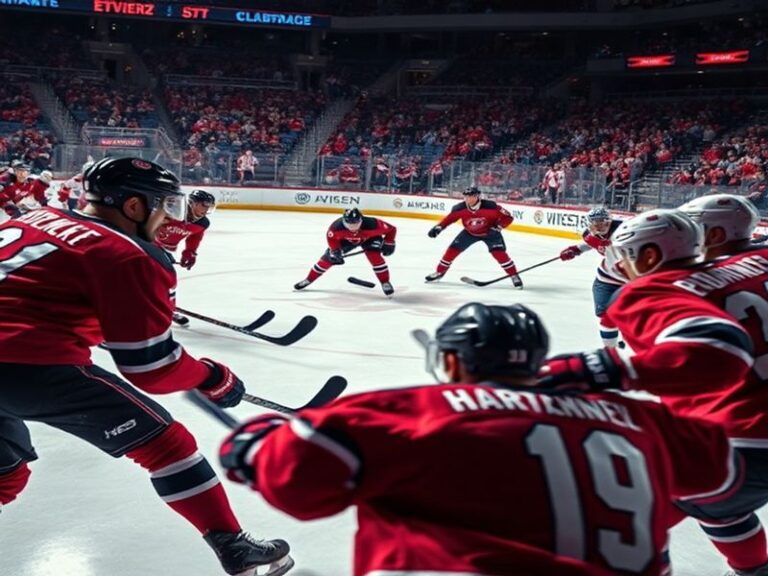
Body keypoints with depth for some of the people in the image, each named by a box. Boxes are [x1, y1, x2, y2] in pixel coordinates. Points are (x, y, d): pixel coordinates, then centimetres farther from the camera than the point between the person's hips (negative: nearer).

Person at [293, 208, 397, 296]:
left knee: (375, 256, -28)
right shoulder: (337, 226, -38)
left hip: (369, 238, -2)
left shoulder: (371, 224, -43)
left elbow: (391, 229, -27)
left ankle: (385, 283, -10)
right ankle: (308, 279, 17)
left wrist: (388, 244, -24)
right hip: (346, 239, 2)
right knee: (329, 257, -1)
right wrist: (335, 251, -23)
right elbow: (331, 237, -14)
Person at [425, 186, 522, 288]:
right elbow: (450, 218, -5)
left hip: (489, 232, -3)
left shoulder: (490, 206, -33)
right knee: (453, 249, -2)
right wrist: (438, 227, -16)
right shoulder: (460, 208, -24)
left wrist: (497, 228, -34)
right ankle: (439, 272, 15)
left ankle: (514, 276, -9)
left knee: (499, 252, -20)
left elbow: (507, 217, -25)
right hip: (470, 232, 3)